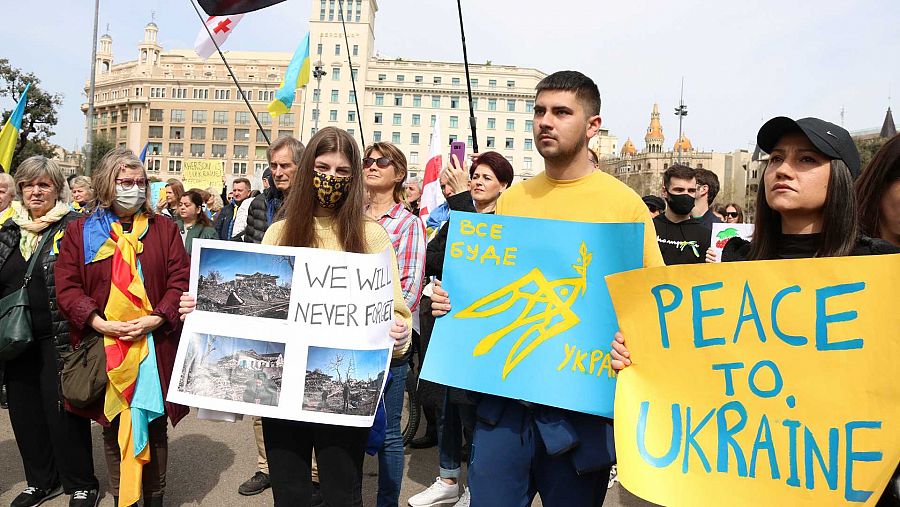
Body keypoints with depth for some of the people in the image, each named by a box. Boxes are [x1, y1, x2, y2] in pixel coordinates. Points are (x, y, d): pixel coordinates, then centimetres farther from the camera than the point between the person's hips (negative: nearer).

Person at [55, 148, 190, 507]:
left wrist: (155, 319, -13)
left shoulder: (164, 228, 6)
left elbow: (180, 279, 0)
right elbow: (67, 286, 0)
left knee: (154, 425, 9)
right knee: (113, 426, 9)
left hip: (154, 346, 0)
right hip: (103, 349, 0)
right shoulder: (80, 231, 6)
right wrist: (100, 323, -14)